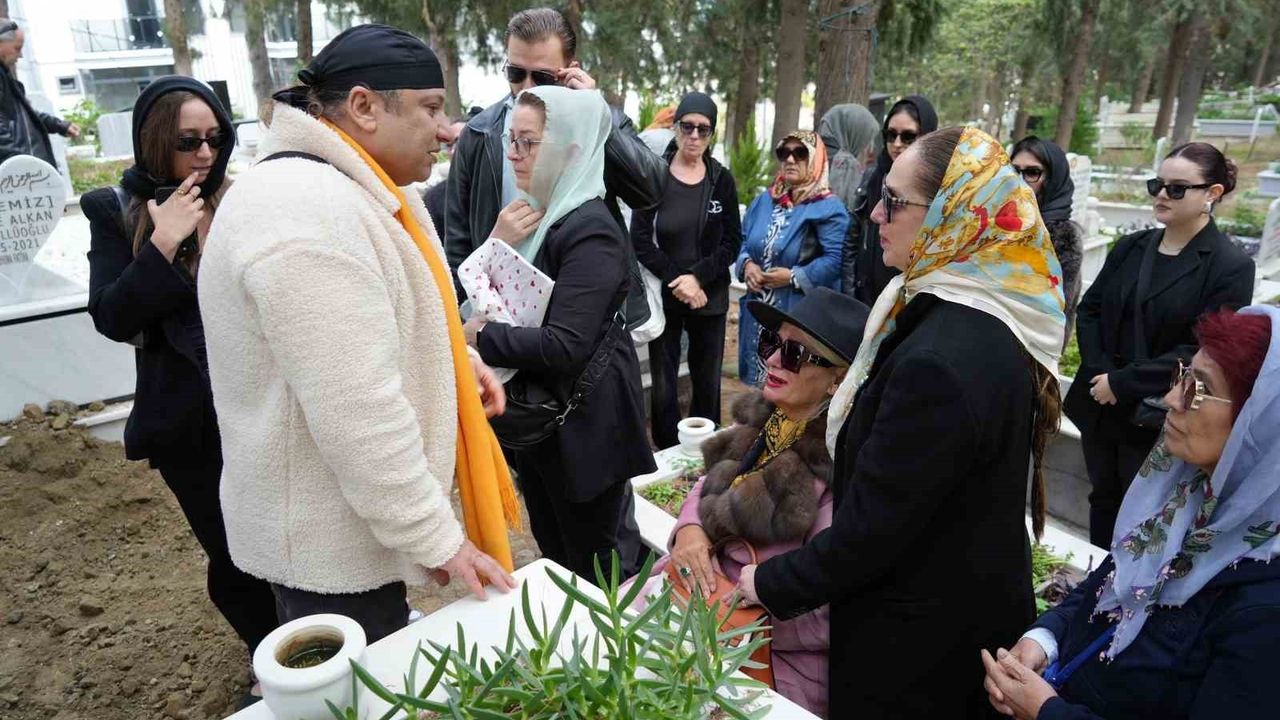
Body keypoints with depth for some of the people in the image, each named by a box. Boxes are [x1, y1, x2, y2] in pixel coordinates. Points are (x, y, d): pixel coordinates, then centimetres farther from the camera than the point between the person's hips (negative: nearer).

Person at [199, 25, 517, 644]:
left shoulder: (342, 191, 9)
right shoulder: (308, 215, -28)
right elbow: (357, 415, -30)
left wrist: (452, 357, 3)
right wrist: (435, 538, -20)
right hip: (334, 541, -10)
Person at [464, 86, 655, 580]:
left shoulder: (590, 232, -21)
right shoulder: (537, 215, 6)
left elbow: (565, 347, -29)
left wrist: (480, 337, -19)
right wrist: (496, 246, -9)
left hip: (583, 424, -8)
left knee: (597, 568, 9)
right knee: (555, 557, 23)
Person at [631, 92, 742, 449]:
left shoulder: (722, 179, 3)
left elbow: (732, 242, 0)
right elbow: (640, 240, -6)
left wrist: (697, 277, -13)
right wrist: (677, 280, -13)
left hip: (710, 297, 2)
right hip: (663, 296, -1)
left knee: (708, 385, 6)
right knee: (663, 387, 2)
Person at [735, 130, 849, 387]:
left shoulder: (828, 207, -8)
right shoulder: (764, 200, 14)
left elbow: (835, 260, -18)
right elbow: (743, 241, 16)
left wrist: (794, 277, -21)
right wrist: (747, 264, -4)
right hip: (758, 312, 6)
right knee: (757, 379, 15)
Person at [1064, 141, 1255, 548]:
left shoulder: (1232, 267, -9)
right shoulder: (1131, 246, 7)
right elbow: (1089, 310, 5)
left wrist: (1123, 382, -17)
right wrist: (1099, 373, -9)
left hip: (1159, 419, -5)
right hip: (1099, 407, 5)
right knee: (1103, 500, 18)